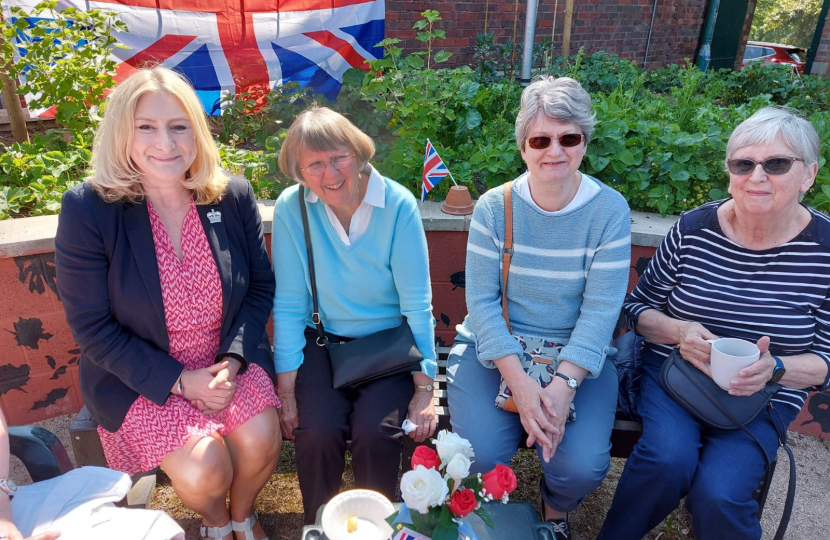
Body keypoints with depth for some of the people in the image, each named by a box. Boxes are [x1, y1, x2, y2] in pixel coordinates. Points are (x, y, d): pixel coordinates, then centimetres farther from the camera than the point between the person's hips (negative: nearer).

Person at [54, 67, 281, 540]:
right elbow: (93, 328, -11)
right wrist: (178, 380, -16)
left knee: (261, 443, -17)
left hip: (230, 361, 3)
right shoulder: (87, 209, -15)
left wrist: (233, 359, -12)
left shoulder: (234, 195, -7)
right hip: (141, 376, -2)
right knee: (203, 472, -18)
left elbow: (261, 285, 2)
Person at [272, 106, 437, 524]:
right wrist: (286, 390, -8)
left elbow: (417, 304, -12)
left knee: (375, 431, -21)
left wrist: (424, 390, -10)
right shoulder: (291, 208, -12)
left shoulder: (398, 205, -15)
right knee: (316, 431, -20)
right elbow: (289, 305, -7)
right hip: (323, 339, 1)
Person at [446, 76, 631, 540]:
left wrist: (563, 384, -23)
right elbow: (482, 300, -9)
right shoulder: (494, 208, -5)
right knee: (481, 456, -20)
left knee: (583, 466, -18)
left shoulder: (610, 211, -6)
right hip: (495, 348, 0)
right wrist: (518, 380, -20)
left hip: (578, 355, 0)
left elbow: (601, 309, -11)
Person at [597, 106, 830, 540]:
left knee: (718, 495, -23)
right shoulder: (694, 229, -5)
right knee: (668, 460, -26)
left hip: (763, 397, 0)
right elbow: (638, 306, 3)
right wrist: (677, 331, -18)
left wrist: (774, 367, -21)